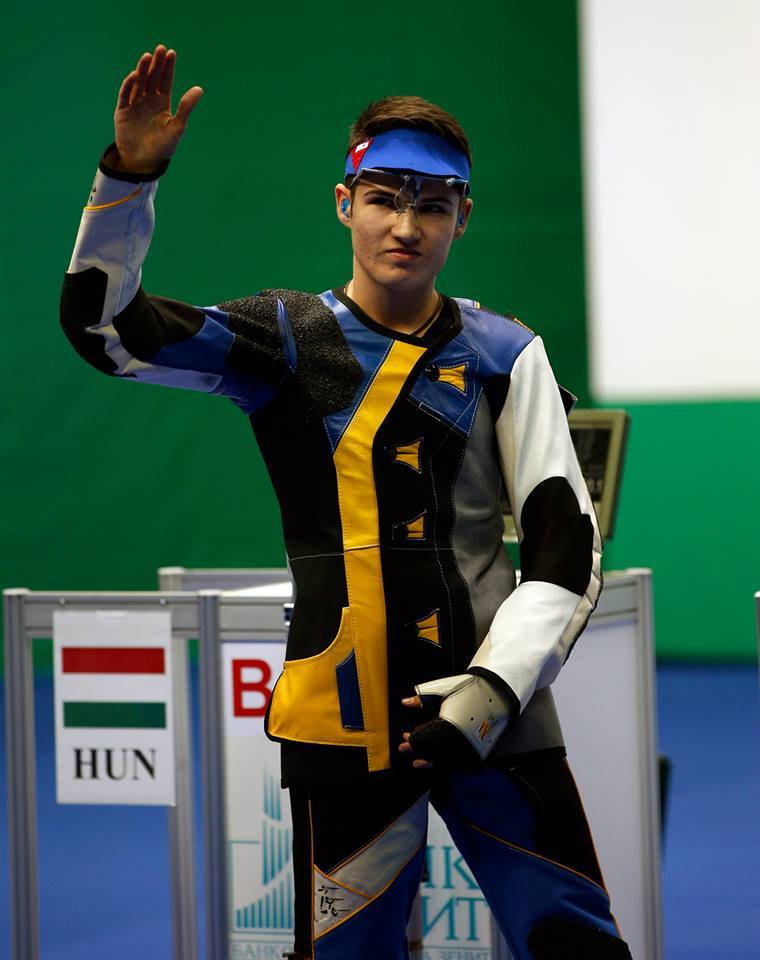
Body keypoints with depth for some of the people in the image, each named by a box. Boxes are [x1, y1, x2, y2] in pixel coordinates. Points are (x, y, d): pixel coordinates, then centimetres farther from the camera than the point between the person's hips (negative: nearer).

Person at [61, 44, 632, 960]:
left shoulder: (504, 354, 4)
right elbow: (103, 323, -6)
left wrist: (498, 687, -9)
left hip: (492, 711, 1)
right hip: (344, 724, -1)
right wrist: (128, 175, -20)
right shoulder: (286, 339, 3)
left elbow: (567, 541, 2)